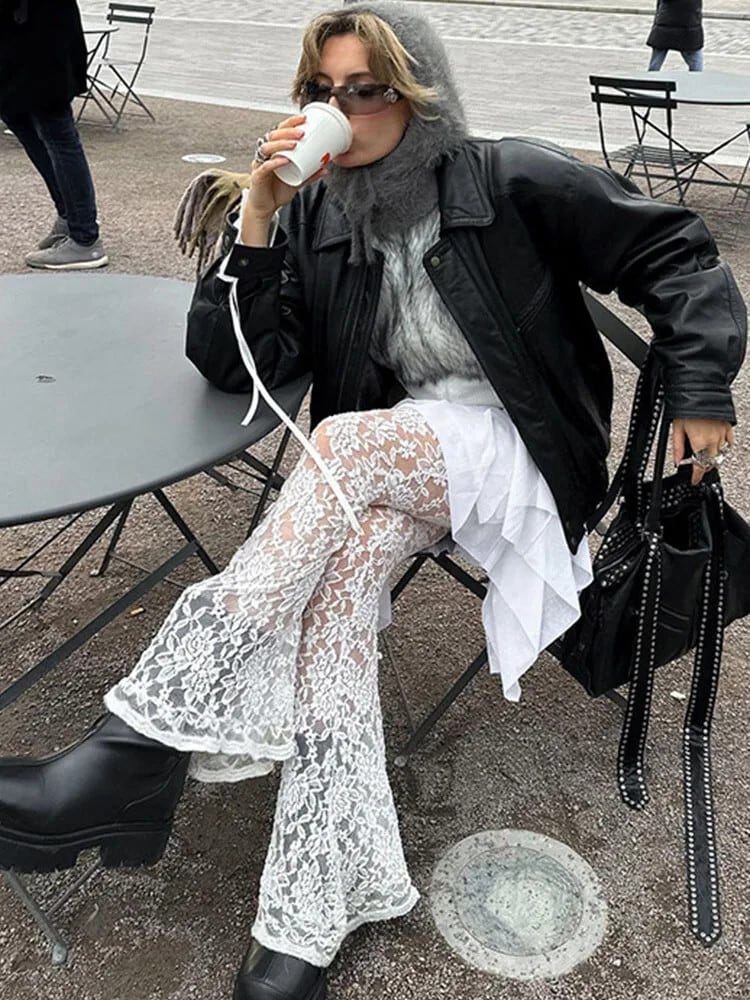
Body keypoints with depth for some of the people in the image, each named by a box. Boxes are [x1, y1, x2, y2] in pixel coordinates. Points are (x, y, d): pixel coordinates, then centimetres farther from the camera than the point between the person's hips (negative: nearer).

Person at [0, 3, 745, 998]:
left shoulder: (516, 183, -5)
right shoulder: (316, 216, 5)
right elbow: (233, 363, -4)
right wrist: (257, 215, -14)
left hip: (512, 451, -3)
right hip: (391, 465, 4)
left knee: (344, 444, -32)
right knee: (342, 562, -30)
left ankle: (142, 739, -33)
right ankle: (314, 911, -29)